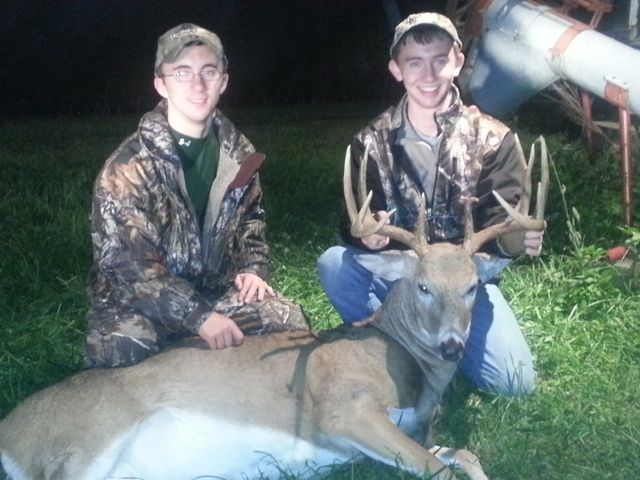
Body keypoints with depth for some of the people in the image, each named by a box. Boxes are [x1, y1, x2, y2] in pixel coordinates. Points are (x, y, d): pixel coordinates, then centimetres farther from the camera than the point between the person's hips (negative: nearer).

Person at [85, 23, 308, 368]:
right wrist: (198, 316, -30)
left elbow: (251, 216, 21)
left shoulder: (237, 152, 3)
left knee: (288, 321, -16)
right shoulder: (128, 168, -17)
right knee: (123, 351, -35)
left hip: (215, 289, 5)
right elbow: (127, 262, -22)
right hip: (137, 301, -4)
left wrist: (253, 268, 0)